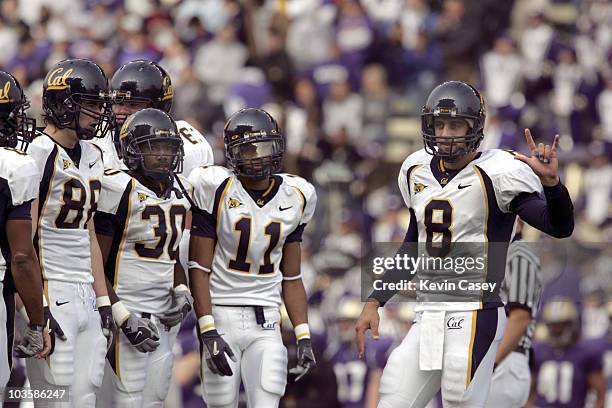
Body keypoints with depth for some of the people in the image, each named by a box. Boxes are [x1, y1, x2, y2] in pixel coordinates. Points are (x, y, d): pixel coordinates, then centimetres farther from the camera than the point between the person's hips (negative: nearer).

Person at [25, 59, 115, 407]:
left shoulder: (91, 157, 15)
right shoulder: (39, 154, -11)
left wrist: (103, 301, 17)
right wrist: (37, 308, -19)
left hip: (84, 296, 8)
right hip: (52, 296, -8)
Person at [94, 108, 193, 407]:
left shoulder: (176, 194, 12)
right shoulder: (118, 191, -11)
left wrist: (181, 293, 5)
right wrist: (124, 318, -17)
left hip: (164, 316, 8)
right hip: (128, 313, -8)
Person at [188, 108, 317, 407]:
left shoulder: (295, 197, 6)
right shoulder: (216, 190, -7)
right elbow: (199, 269, -7)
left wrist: (304, 338, 6)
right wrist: (208, 333, -14)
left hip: (266, 322, 3)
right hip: (221, 315, -3)